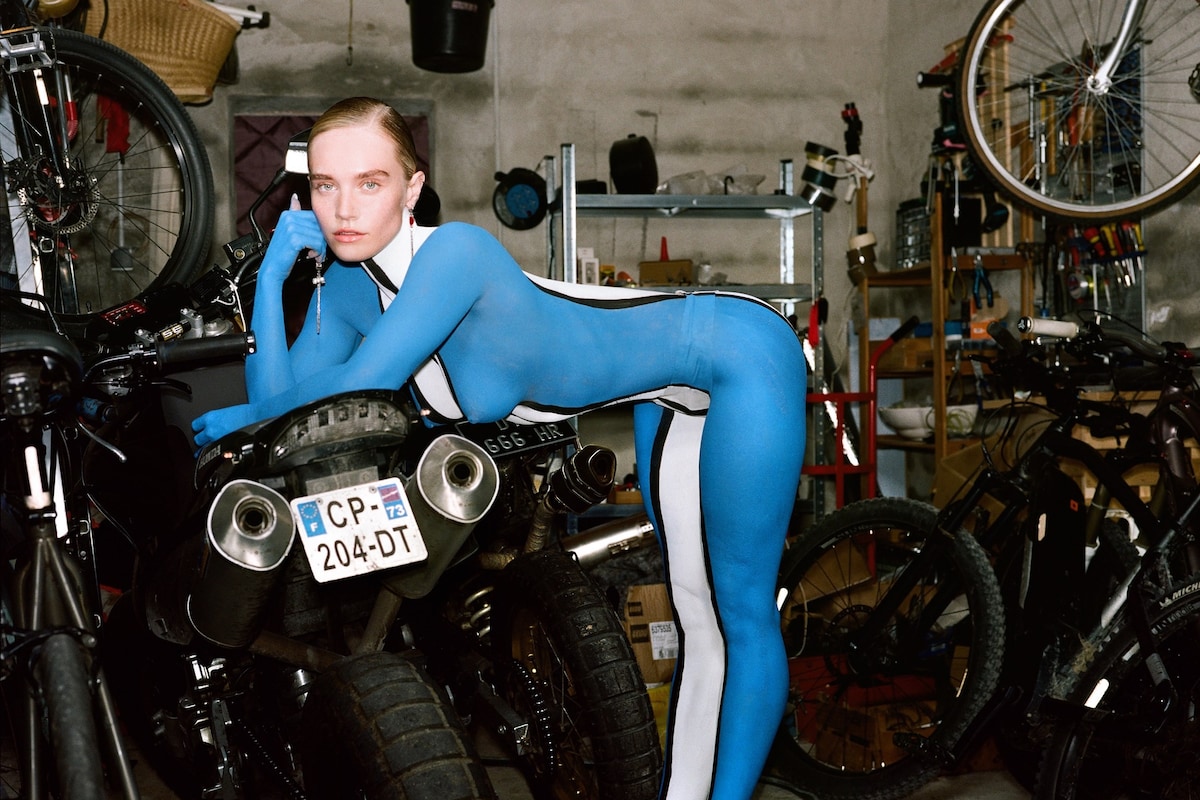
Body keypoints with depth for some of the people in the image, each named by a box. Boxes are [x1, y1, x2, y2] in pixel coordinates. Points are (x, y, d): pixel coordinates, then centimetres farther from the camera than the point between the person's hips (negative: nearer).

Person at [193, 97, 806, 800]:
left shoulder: (452, 250, -32)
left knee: (743, 616, -2)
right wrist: (272, 274, -18)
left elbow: (357, 393, -32)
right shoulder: (345, 286, -7)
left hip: (739, 352, -8)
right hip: (672, 395, 8)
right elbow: (279, 398, -11)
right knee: (697, 621, 16)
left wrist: (246, 418, -14)